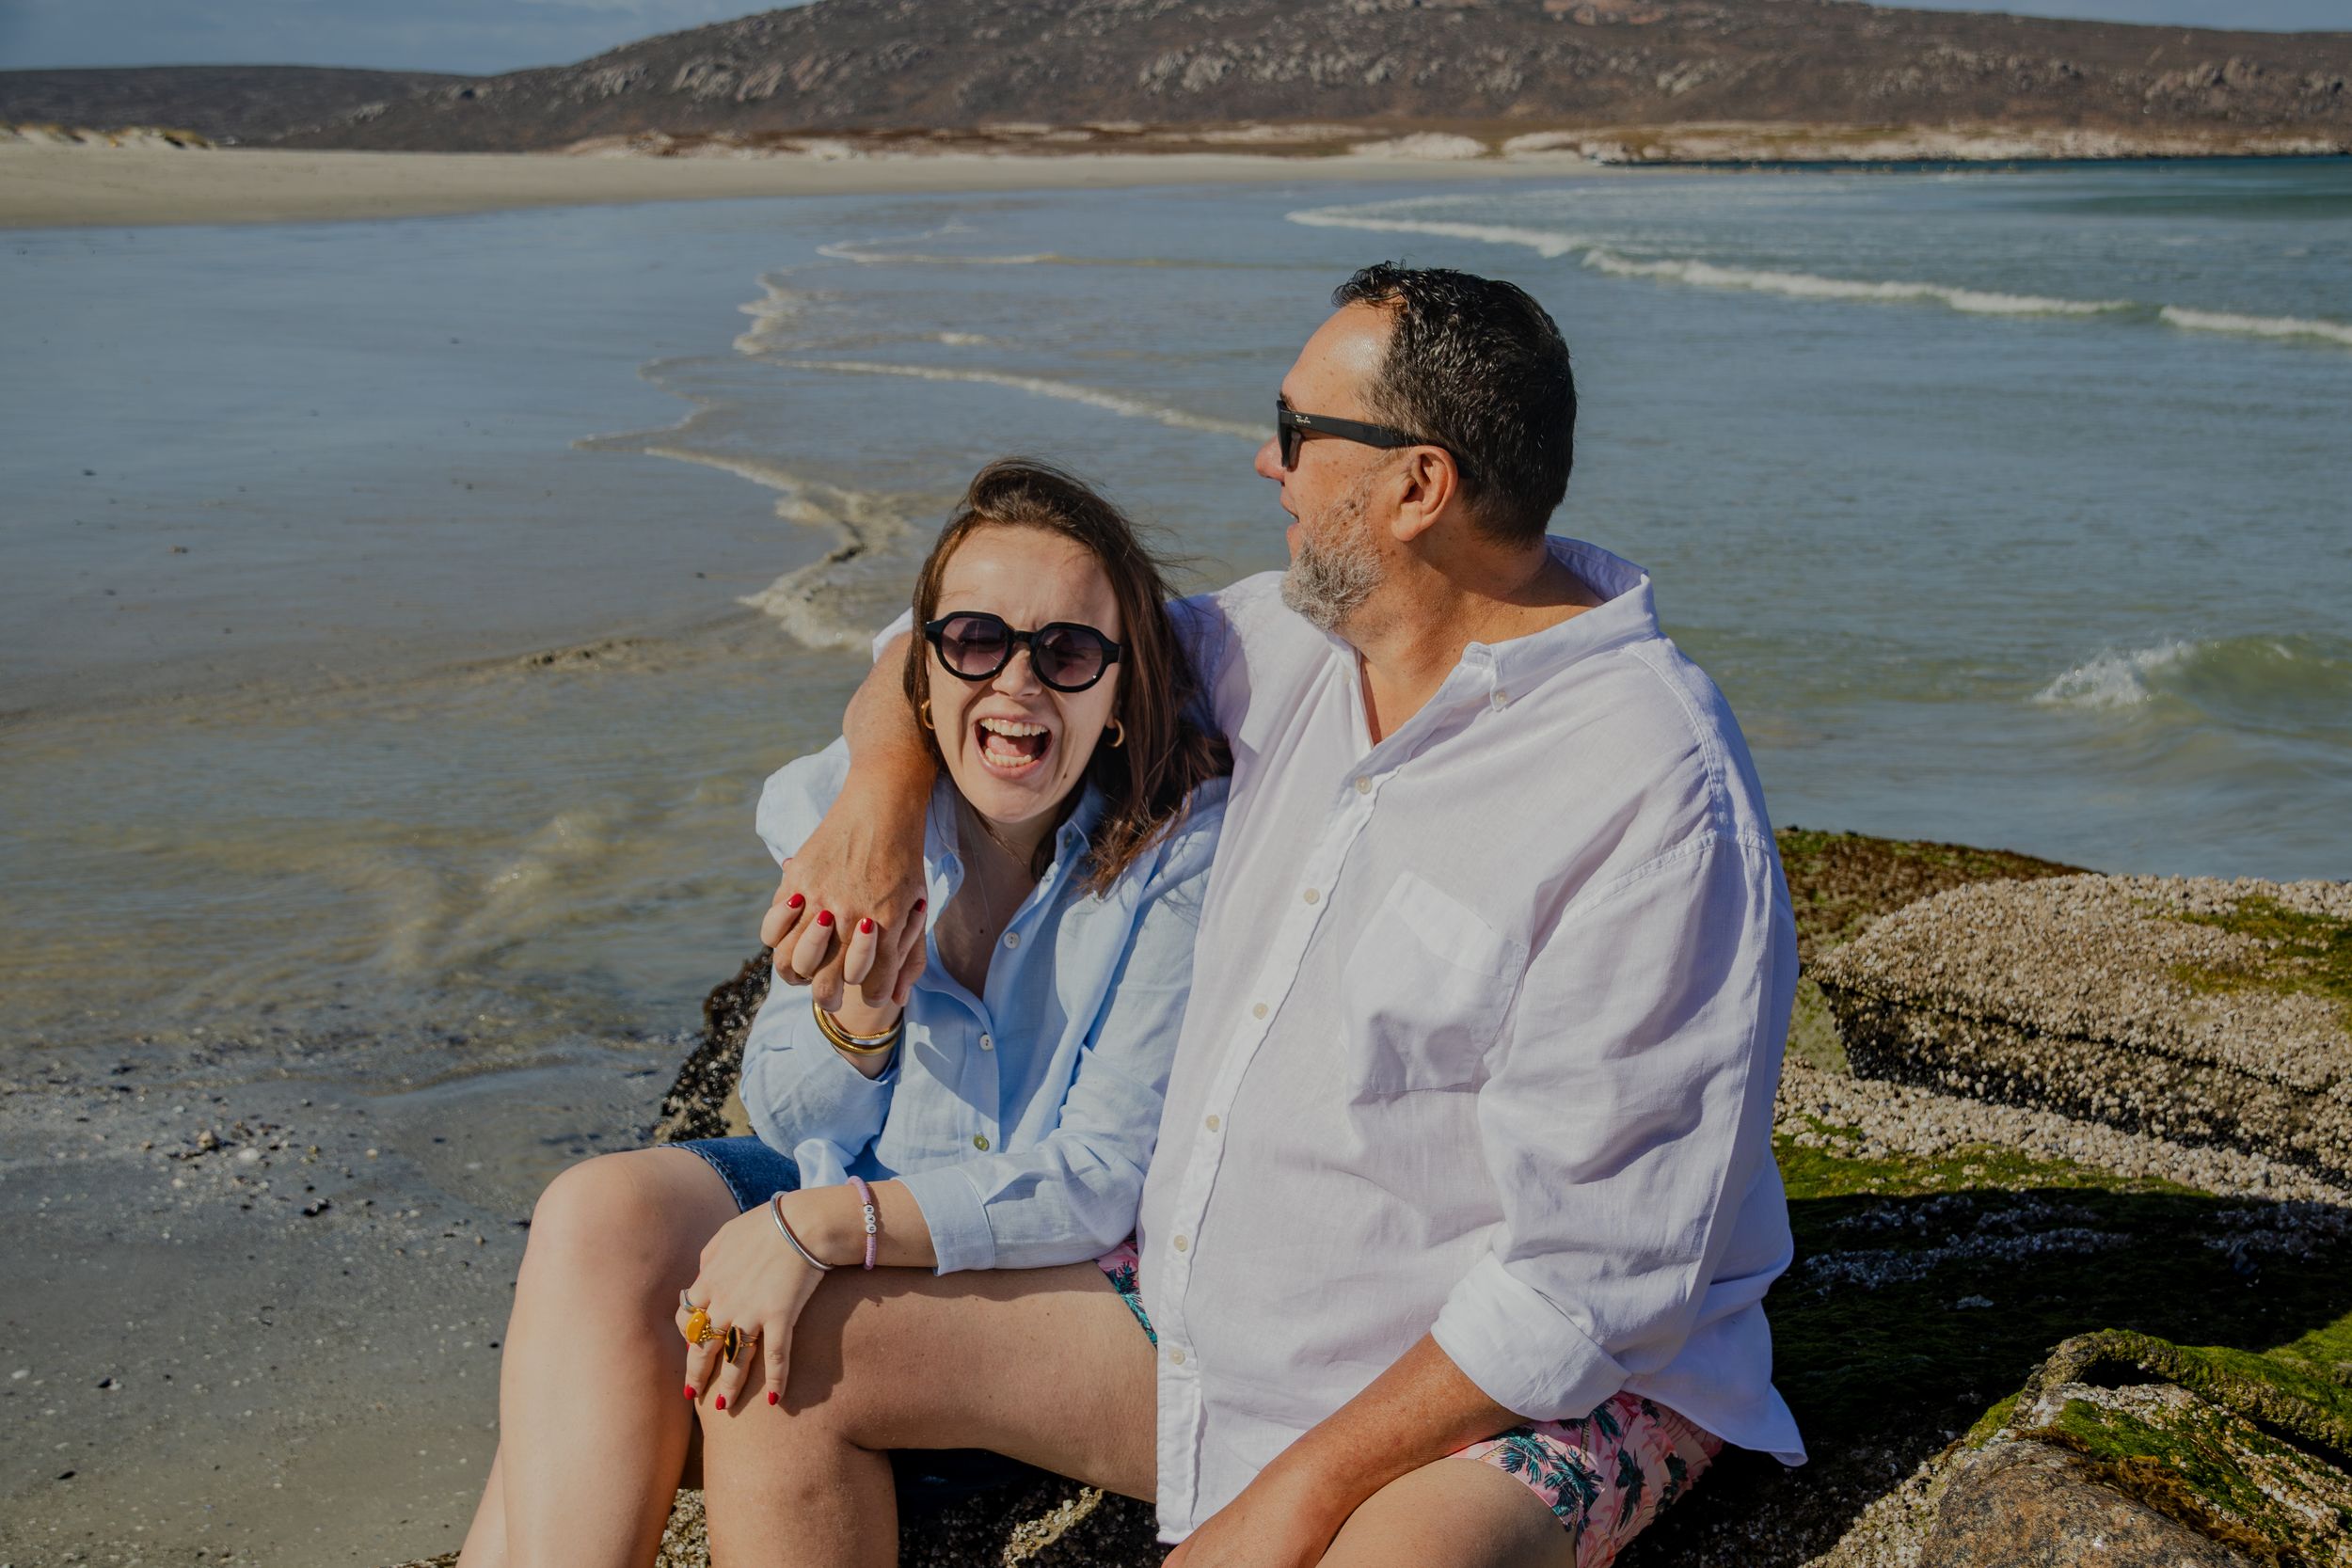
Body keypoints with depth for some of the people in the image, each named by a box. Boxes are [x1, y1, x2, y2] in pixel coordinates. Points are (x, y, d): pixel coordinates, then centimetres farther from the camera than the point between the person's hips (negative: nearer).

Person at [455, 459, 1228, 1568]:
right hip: (854, 1204, 5)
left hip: (1071, 1270, -5)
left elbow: (1104, 1183, -20)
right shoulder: (857, 809, -5)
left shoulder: (1187, 851, -18)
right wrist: (857, 1020, -22)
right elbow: (789, 1118, 2)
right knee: (599, 1216, -20)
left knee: (765, 1348, -28)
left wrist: (823, 1225, -30)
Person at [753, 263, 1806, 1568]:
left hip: (1522, 1392, -7)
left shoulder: (1656, 797, -23)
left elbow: (1596, 1273, -23)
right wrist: (879, 791, -6)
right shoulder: (1300, 644, 1)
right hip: (1204, 1311, 7)